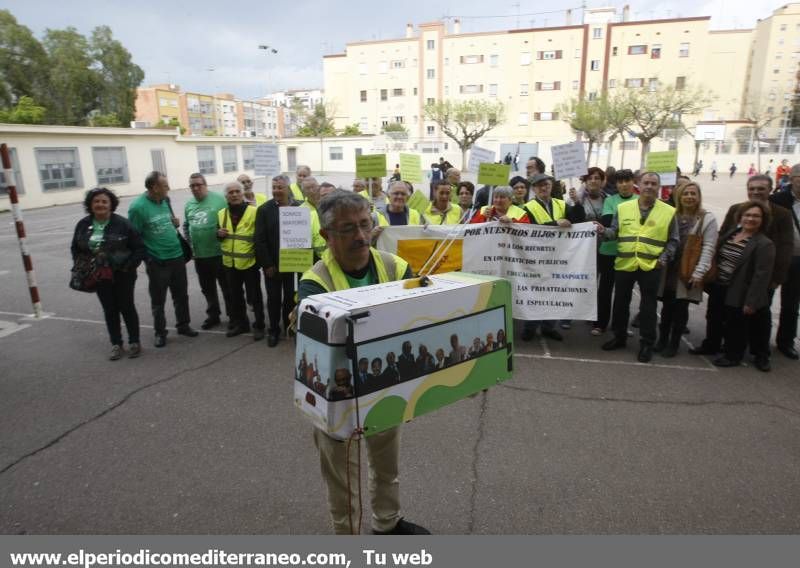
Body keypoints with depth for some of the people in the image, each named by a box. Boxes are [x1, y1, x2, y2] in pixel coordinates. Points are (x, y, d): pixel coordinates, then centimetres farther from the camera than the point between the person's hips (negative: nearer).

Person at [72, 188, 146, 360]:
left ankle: (134, 342, 21)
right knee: (109, 310, 12)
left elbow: (140, 248, -9)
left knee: (126, 307, 7)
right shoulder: (83, 225, 1)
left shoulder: (122, 223, -11)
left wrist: (129, 266, -16)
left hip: (122, 275, -3)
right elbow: (75, 249, 13)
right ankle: (116, 344, 23)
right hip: (99, 277, 4)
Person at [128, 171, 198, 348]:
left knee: (181, 294, 16)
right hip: (157, 261, -6)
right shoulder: (138, 207, -17)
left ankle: (183, 325, 32)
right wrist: (146, 257, -10)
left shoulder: (166, 200, 3)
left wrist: (176, 223, -2)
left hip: (177, 256, 6)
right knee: (158, 300, 8)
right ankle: (160, 332, 22)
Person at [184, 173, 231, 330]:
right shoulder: (188, 205, 9)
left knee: (227, 287, 5)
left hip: (219, 253, -6)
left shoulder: (219, 200, -10)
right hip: (199, 254, 6)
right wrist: (189, 244, 11)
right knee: (207, 288, 17)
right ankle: (213, 315, 31)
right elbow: (186, 226, 19)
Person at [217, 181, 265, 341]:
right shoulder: (221, 214, 8)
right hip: (230, 262, 6)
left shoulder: (254, 212, -11)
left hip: (249, 262, -5)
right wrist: (219, 234, -3)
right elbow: (218, 235, 19)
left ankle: (259, 326, 17)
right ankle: (240, 323, 31)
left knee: (254, 296, 4)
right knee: (235, 296, 16)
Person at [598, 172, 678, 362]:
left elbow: (673, 241, 6)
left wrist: (664, 258, -8)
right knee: (621, 303, 12)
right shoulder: (623, 207, 4)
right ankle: (619, 337, 29)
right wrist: (604, 231, -15)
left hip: (650, 267, -2)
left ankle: (646, 344, 18)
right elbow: (615, 232, 6)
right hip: (624, 265, 2)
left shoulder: (669, 211, 2)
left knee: (648, 307, 5)